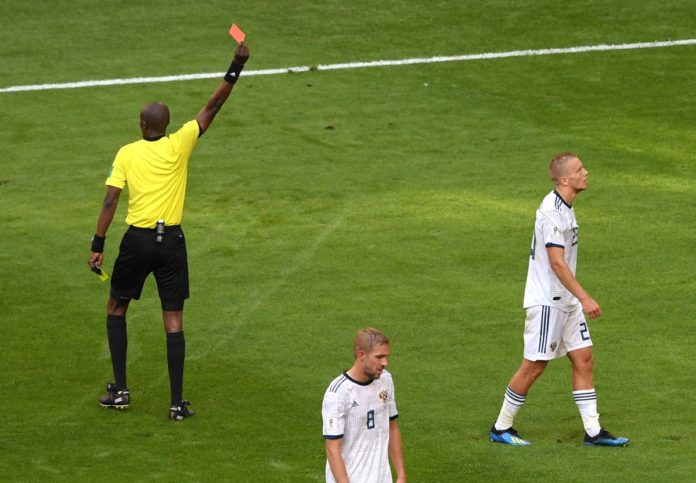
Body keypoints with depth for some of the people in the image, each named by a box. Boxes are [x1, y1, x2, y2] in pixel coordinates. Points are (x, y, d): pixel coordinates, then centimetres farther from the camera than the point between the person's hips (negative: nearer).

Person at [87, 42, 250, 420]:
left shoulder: (126, 153, -3)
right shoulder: (179, 145, -3)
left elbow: (111, 200, -8)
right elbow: (212, 108, -1)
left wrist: (98, 246, -6)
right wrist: (236, 66, 0)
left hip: (137, 240, 0)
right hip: (171, 240, 0)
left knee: (116, 309, 19)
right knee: (173, 321, 3)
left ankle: (119, 390, 14)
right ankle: (177, 402, -1)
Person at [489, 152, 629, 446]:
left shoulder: (565, 207, 11)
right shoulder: (552, 211, -20)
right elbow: (557, 262, -25)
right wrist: (585, 298, -27)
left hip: (566, 301, 9)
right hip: (546, 300, -9)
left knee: (583, 358, 6)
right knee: (534, 365, -3)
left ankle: (593, 431, 9)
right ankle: (501, 428, 9)